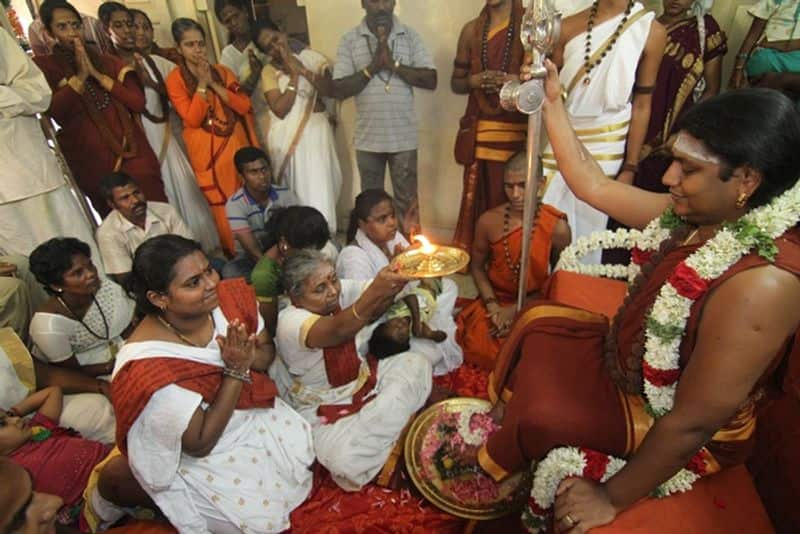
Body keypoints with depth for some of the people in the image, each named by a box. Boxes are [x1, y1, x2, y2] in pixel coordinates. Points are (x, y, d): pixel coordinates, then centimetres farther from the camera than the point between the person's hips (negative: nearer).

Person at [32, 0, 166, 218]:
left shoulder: (107, 61, 15)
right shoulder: (43, 66, 6)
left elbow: (138, 102, 2)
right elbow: (54, 111, -10)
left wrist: (97, 75, -4)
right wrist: (80, 76, -10)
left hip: (131, 152, 2)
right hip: (92, 159, -2)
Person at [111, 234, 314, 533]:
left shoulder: (231, 297, -16)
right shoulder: (146, 366, -30)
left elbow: (267, 351, -1)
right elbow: (200, 444, -22)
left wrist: (250, 357, -24)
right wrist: (236, 370, -29)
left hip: (256, 414, 5)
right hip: (205, 457, -5)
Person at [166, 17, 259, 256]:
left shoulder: (222, 71, 8)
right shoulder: (175, 79, -3)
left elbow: (244, 106, -3)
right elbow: (192, 119, -13)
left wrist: (215, 84, -10)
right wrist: (202, 84, -14)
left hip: (237, 143, 4)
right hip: (207, 151, -3)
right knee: (224, 208, 1)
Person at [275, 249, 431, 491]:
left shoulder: (342, 290, -9)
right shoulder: (290, 322, -29)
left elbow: (377, 306, -25)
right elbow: (339, 331, -49)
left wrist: (398, 272, -47)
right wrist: (375, 291, -67)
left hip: (363, 379, 6)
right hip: (324, 410, -6)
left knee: (416, 364, -10)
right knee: (345, 460, -31)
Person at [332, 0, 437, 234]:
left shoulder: (410, 35, 2)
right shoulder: (349, 40, 1)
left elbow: (431, 80, -6)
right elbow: (339, 90, -5)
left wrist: (394, 64, -15)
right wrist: (372, 66, -15)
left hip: (404, 137, 0)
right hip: (368, 138, 1)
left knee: (408, 202, 9)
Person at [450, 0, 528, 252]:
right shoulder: (471, 30, 14)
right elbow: (456, 82, 18)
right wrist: (474, 80, -4)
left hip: (516, 132, -2)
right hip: (478, 132, 3)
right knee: (475, 201, 1)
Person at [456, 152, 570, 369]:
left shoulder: (558, 227, -15)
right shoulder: (488, 221, -10)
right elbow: (477, 266, 4)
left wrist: (518, 309, -11)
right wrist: (492, 305, -11)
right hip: (495, 300, 1)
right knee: (478, 346, -20)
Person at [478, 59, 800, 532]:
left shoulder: (761, 282, -36)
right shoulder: (701, 214, -11)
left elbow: (693, 423, -31)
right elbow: (593, 185, -3)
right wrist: (552, 102, -1)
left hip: (673, 430, -8)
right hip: (630, 360, 8)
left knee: (540, 413, -16)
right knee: (538, 324, 11)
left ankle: (493, 468, 19)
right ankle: (507, 426, 29)